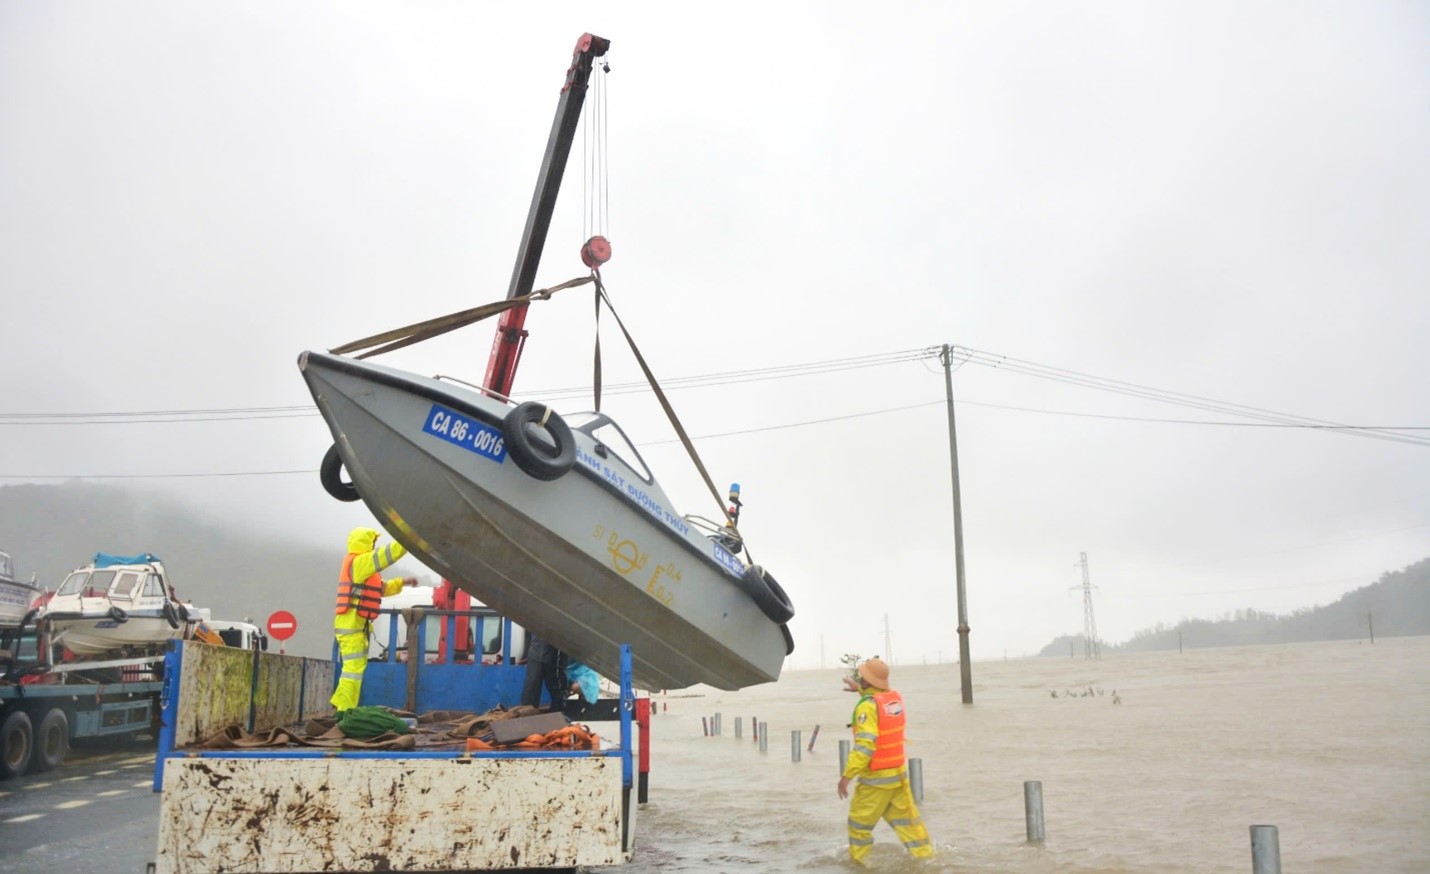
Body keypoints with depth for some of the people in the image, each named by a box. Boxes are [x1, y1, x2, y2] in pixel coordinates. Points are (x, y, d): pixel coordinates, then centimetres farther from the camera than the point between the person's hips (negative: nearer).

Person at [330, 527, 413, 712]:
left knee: (357, 666, 16)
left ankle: (339, 702, 23)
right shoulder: (359, 562, -11)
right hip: (351, 625, -10)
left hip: (357, 626, 10)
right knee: (353, 668, -10)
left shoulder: (363, 566, 21)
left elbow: (381, 588, 29)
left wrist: (403, 582, 22)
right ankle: (346, 711, -9)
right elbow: (386, 554, -18)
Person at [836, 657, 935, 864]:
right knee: (907, 819, 14)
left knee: (859, 823, 9)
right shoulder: (896, 697, 2)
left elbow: (865, 745, -27)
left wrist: (846, 776, -23)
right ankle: (925, 855, 16)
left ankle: (859, 861, 18)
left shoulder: (868, 706, -20)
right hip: (898, 773, 7)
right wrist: (859, 689, 41)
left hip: (876, 778, -7)